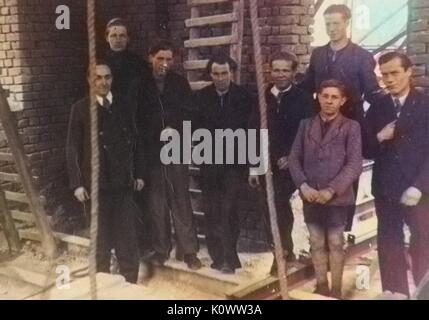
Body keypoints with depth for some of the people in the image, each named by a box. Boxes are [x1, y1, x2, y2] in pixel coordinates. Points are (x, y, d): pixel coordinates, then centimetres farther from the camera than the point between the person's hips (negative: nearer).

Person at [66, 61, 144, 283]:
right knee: (100, 235, 7)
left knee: (126, 233, 4)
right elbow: (72, 148, -3)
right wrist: (77, 183, -8)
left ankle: (130, 280, 15)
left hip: (123, 180, 2)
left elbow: (134, 142, 11)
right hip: (96, 182, -2)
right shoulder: (81, 108, -2)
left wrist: (138, 173, 8)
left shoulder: (123, 107, 7)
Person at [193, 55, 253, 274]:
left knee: (228, 209, -10)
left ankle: (229, 258, -4)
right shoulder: (201, 97, 5)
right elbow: (197, 129, 7)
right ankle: (218, 256, 16)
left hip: (234, 162, -3)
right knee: (212, 212, 6)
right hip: (210, 163, 3)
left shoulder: (243, 96, -1)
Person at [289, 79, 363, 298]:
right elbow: (294, 158, 6)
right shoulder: (306, 125, 8)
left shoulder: (351, 127, -3)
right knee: (317, 244, 11)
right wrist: (303, 186, -9)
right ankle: (321, 287, 24)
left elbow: (354, 165, -10)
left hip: (337, 198, -3)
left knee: (335, 244, 7)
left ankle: (336, 290, 20)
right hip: (310, 197, 3)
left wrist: (331, 190, -16)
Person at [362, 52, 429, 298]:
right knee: (389, 248, 8)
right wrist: (379, 138, -15)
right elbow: (366, 150, 5)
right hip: (386, 190, 3)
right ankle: (395, 294, 20)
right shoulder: (377, 108, 5)